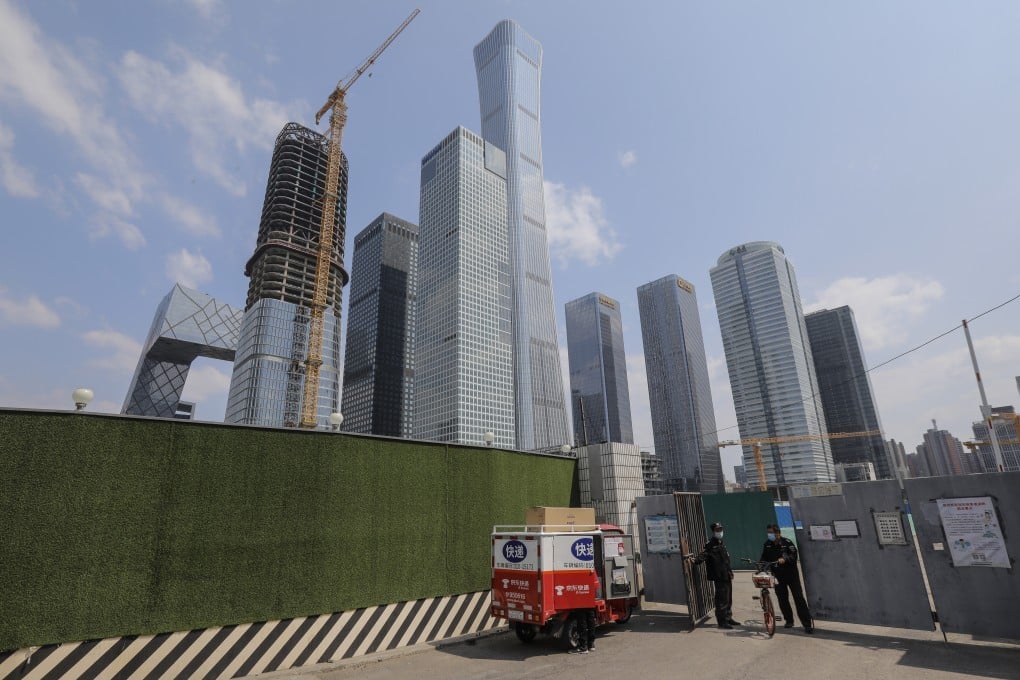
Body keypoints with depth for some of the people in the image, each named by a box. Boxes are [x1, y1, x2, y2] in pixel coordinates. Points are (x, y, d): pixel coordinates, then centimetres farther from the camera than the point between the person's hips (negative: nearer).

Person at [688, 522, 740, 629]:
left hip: (727, 576, 9)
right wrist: (695, 559, -44)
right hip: (719, 577, -9)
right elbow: (703, 554, -25)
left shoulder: (722, 543, 17)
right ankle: (722, 621, 0)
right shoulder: (710, 544, -10)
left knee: (728, 599, 17)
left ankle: (728, 618, 29)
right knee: (722, 599, -8)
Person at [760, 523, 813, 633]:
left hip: (791, 574, -4)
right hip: (778, 576, 4)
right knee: (782, 599, 7)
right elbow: (764, 559, 8)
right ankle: (789, 620, 23)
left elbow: (794, 555, -17)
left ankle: (807, 624, -2)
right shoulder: (767, 545, 3)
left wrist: (785, 559, -33)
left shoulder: (787, 542, -9)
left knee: (799, 598, -6)